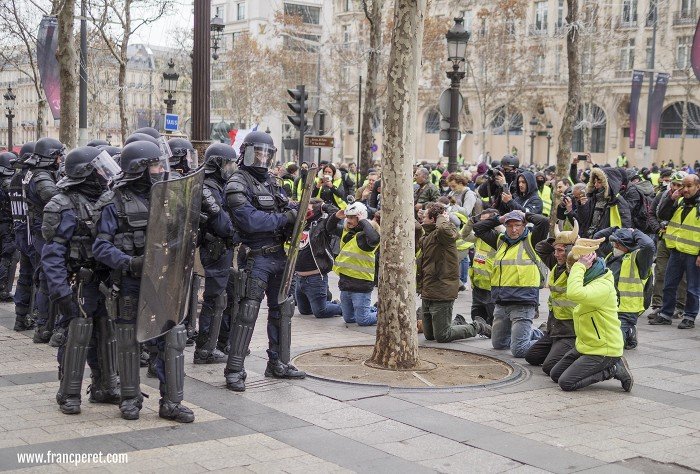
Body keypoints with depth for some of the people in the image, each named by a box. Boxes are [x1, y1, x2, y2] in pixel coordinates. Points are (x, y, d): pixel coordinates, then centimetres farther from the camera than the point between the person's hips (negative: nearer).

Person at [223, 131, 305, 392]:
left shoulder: (272, 182, 15)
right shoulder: (237, 184, -10)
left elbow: (287, 211, 18)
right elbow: (249, 220, -22)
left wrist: (295, 215, -6)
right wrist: (282, 219, -16)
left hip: (279, 254, 8)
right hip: (255, 256, -8)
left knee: (280, 309, 14)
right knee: (247, 311, -10)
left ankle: (277, 363, 26)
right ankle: (234, 370, -4)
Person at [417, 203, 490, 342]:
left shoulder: (440, 235, -14)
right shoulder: (426, 237, 14)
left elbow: (444, 230, -41)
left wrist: (442, 219, -22)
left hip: (441, 293, -9)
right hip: (426, 294, 9)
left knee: (442, 336, -3)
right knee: (429, 335, 16)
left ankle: (478, 326, 14)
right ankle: (458, 322, 35)